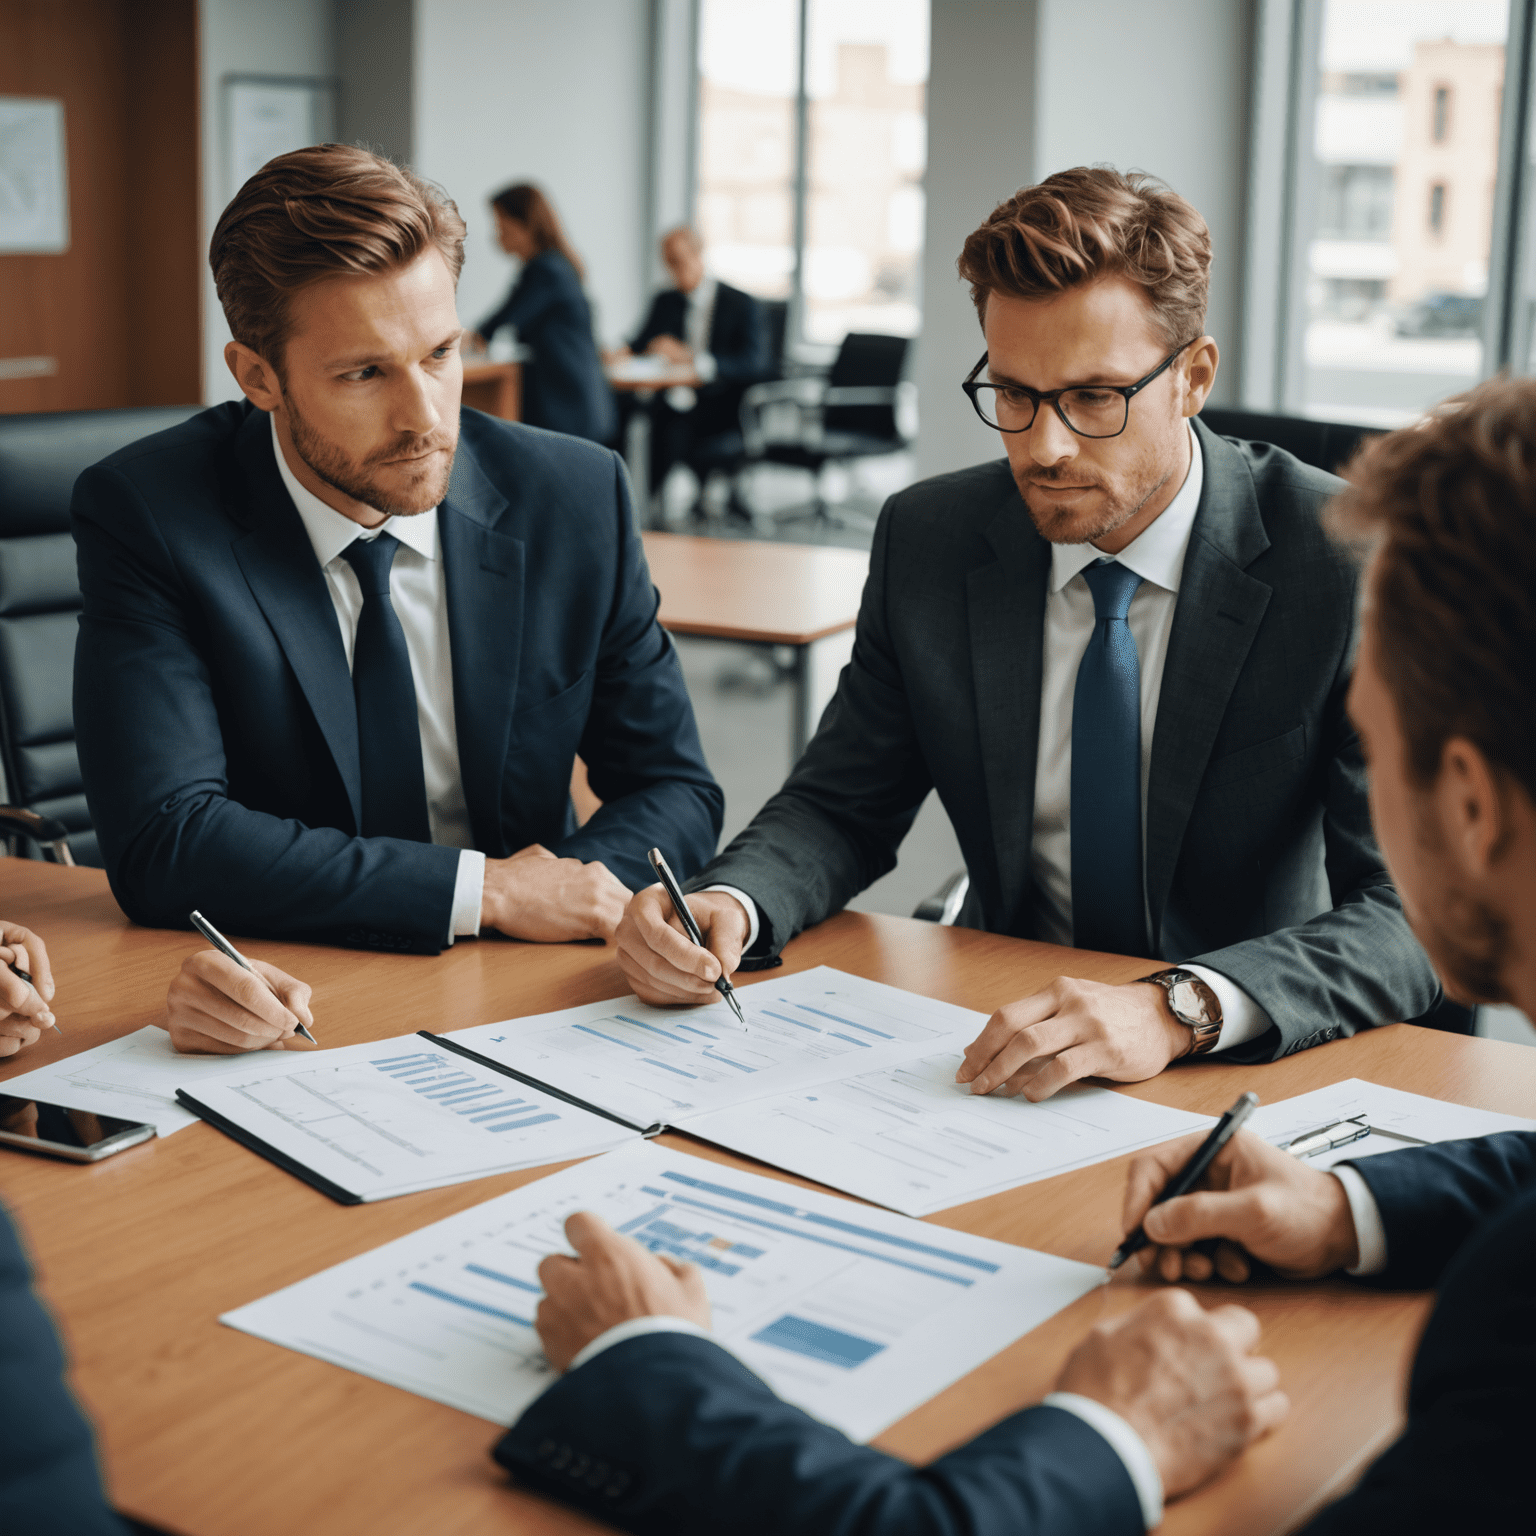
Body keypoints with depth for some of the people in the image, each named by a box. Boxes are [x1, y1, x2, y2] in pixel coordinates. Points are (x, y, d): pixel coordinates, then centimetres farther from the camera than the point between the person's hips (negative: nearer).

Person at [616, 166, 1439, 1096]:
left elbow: (1410, 909, -20)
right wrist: (728, 906, -16)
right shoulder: (928, 540, -2)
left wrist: (1180, 1009, -38)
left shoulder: (1349, 560, -14)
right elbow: (842, 804, 7)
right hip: (1006, 1038, 2)